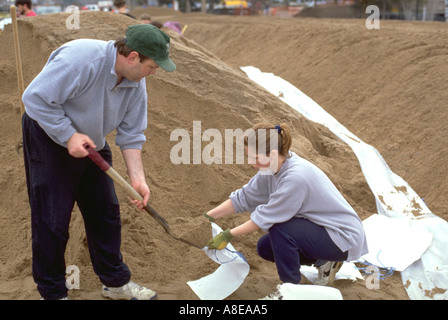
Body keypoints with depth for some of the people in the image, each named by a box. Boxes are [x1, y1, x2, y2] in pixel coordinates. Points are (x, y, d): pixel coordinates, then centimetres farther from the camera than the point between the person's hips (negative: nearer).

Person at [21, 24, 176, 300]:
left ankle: (116, 282, 26)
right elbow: (36, 98, -28)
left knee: (105, 214, 10)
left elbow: (131, 134, -3)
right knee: (52, 220, -4)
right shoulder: (80, 58, -31)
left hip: (92, 145, 7)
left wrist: (138, 178, -13)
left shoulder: (136, 83, -7)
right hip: (49, 137, -7)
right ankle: (53, 292, 13)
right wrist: (69, 136, -29)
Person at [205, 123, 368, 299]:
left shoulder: (296, 176, -32)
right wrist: (208, 217, 0)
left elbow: (265, 217, -25)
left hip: (345, 238, -9)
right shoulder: (272, 166, -6)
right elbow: (244, 197, 3)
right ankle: (324, 262, 16)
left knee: (279, 228, -26)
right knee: (264, 247, 4)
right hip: (321, 228, 9)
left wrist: (228, 235, -16)